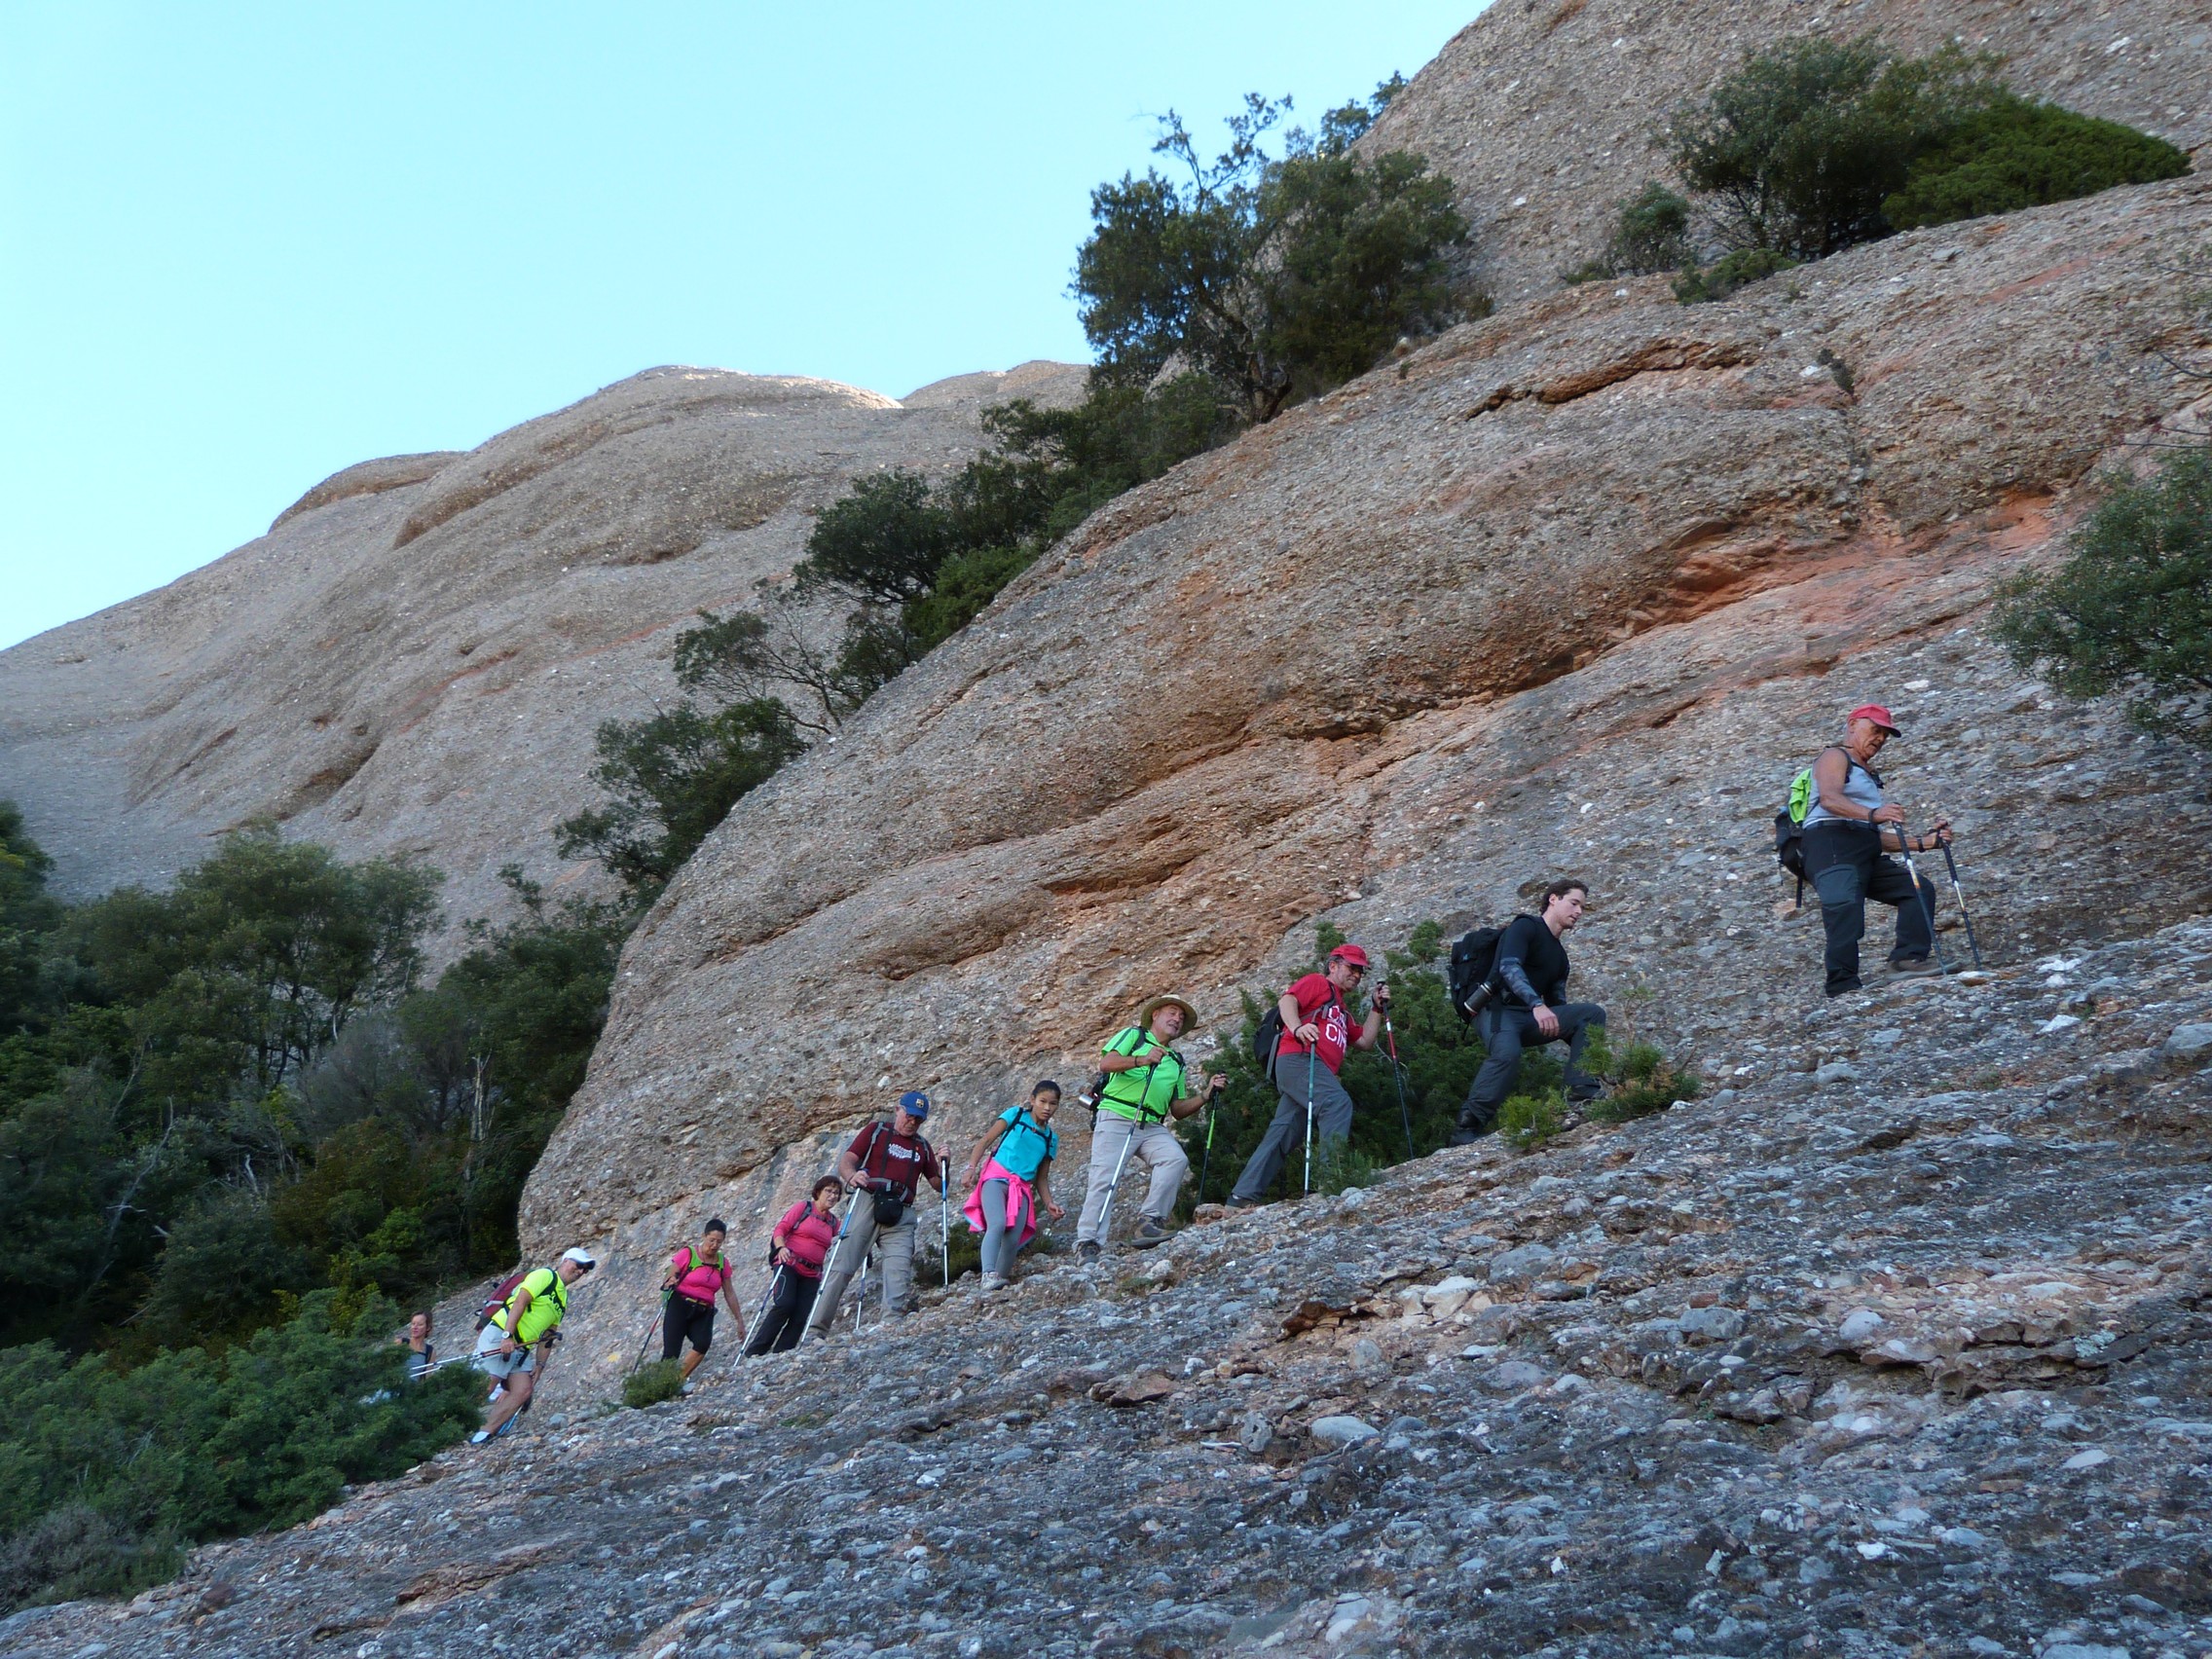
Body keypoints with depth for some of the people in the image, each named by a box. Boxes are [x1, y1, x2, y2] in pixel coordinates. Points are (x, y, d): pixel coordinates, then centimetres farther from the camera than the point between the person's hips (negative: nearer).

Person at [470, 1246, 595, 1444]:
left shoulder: (563, 1301, 22)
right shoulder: (545, 1275, -2)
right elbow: (519, 1302, -15)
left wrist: (539, 1365, 10)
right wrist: (508, 1335, -25)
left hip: (522, 1348, 8)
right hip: (499, 1336, -8)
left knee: (523, 1391, -8)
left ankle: (483, 1434, -8)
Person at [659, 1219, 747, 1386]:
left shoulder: (723, 1262, 9)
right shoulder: (687, 1254, -3)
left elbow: (729, 1294, 15)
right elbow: (667, 1282, 0)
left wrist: (740, 1321, 15)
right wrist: (669, 1283, -24)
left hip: (704, 1312, 3)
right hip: (679, 1307, -3)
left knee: (703, 1343, -27)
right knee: (671, 1354, -16)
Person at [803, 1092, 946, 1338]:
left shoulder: (923, 1147, 23)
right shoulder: (876, 1132, 13)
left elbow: (939, 1186, 24)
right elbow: (846, 1161, 3)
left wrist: (944, 1165, 3)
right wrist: (851, 1176, -21)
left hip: (901, 1215, 3)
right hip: (867, 1204, -3)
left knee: (899, 1269, -16)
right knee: (841, 1266, -9)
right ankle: (815, 1331, -10)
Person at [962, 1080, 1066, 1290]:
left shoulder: (1051, 1138, 18)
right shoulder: (1015, 1115, 7)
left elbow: (1041, 1178, 21)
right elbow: (985, 1142, 4)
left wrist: (1049, 1204, 5)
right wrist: (972, 1168, -11)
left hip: (1022, 1189, 4)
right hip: (997, 1177, -4)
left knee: (1013, 1241, -11)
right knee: (997, 1224, -30)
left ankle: (1001, 1280, 3)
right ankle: (989, 1275, -40)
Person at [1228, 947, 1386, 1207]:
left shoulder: (1342, 1011, 36)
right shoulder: (1317, 982, 10)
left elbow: (1364, 1041, 28)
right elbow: (1286, 1000, -8)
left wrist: (1376, 1008, 20)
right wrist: (1298, 1028, -27)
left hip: (1316, 1071, 9)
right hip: (1298, 1059, -9)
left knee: (1283, 1134, 2)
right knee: (1338, 1102, -28)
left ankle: (1242, 1196, 0)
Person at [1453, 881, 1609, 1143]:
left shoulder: (1560, 955, 24)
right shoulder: (1526, 927, 0)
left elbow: (1557, 1005, 21)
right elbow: (1508, 968, -18)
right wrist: (1537, 1004, -33)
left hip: (1531, 1019, 8)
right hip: (1498, 1010, -8)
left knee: (1591, 1013, -6)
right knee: (1507, 1053, -38)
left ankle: (1581, 1092, -16)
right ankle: (1467, 1129, -31)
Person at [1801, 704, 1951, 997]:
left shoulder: (1867, 776, 33)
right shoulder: (1835, 756, 7)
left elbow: (1877, 836, 28)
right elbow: (1829, 799, -16)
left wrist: (1922, 842, 19)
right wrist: (1872, 814, -31)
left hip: (1866, 853, 10)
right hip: (1832, 844, -10)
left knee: (1919, 888, 4)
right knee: (1844, 904, -27)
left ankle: (1908, 959, -11)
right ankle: (1843, 986, -35)